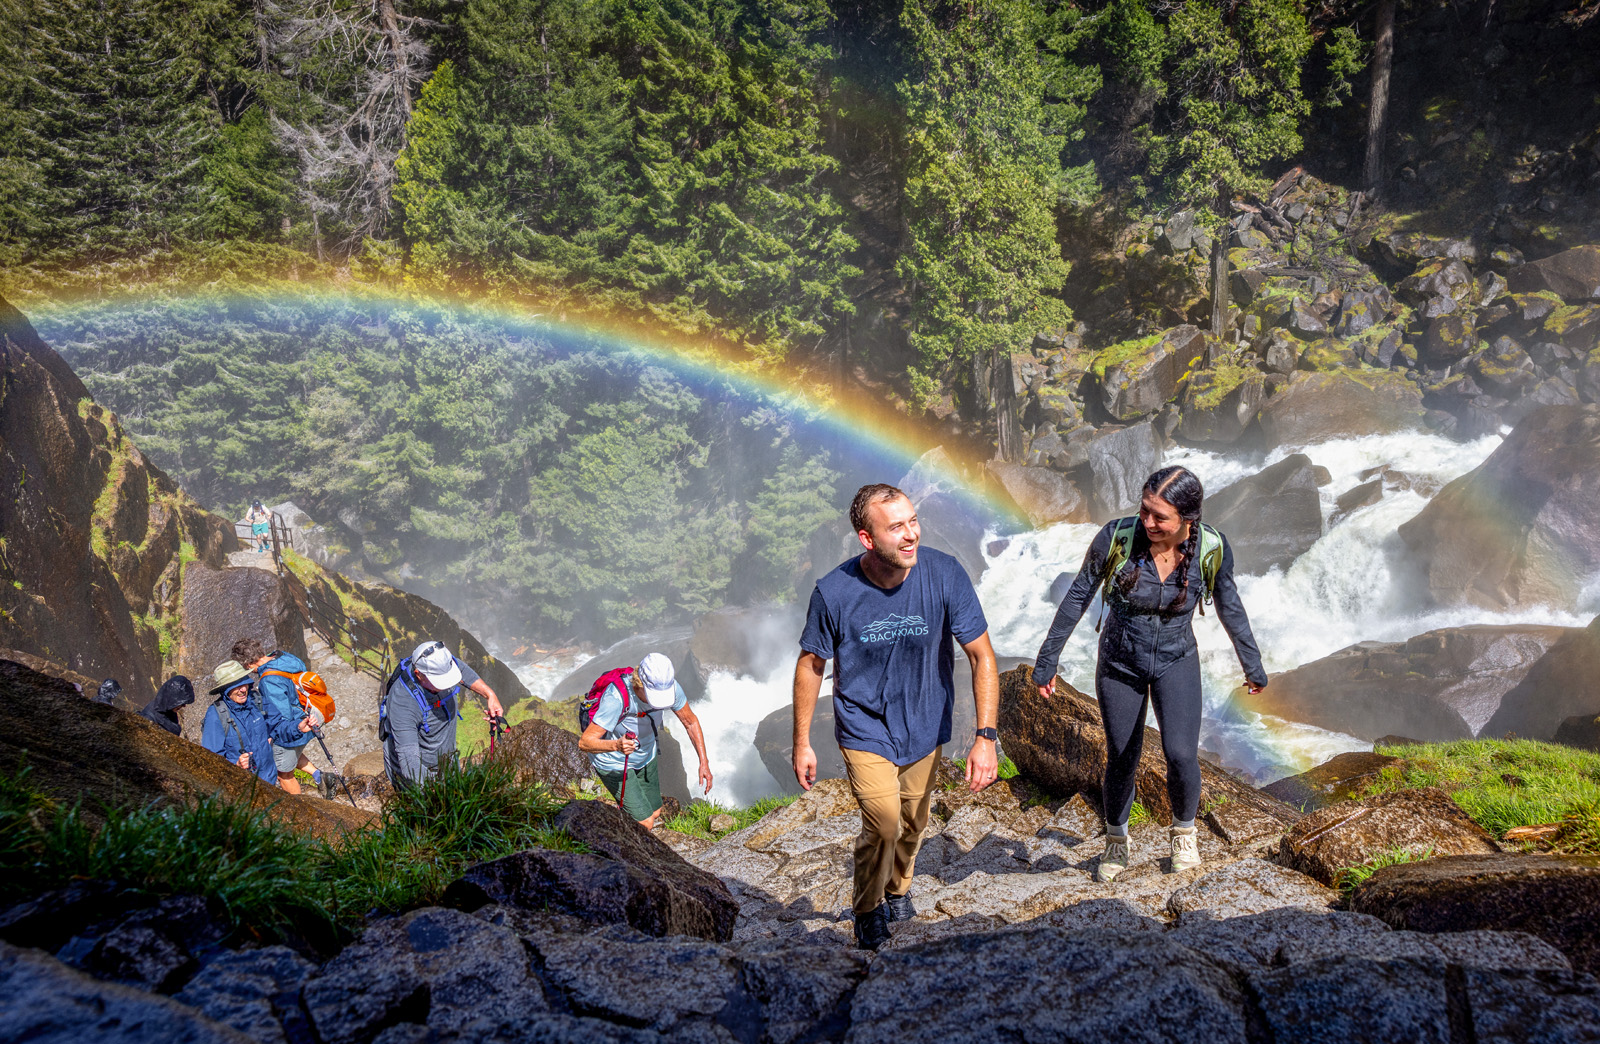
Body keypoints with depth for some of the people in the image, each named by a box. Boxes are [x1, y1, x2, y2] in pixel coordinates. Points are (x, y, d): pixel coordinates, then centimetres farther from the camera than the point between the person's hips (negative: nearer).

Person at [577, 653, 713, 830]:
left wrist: (704, 762, -12)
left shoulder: (670, 687, -23)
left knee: (654, 812, 18)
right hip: (614, 764, -6)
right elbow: (584, 742, -37)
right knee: (645, 823, -7)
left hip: (645, 756, 6)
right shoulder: (616, 697, -39)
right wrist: (616, 745, -55)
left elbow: (690, 722, -5)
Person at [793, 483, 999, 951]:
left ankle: (898, 890, 50)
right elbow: (811, 665, -6)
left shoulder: (945, 575, -21)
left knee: (913, 823, 19)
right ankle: (867, 911, 12)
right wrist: (802, 743, 0)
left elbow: (982, 656, -14)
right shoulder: (834, 592, -22)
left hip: (925, 727, 3)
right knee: (883, 823, -17)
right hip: (865, 728, -2)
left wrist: (986, 736, -20)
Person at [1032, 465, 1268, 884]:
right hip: (1120, 664, 0)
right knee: (1121, 761, 10)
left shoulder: (1212, 548, -20)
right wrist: (1047, 660, -5)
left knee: (1181, 756, -16)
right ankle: (1116, 842, 39)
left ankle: (1184, 830, 17)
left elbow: (1229, 606, -1)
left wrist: (1252, 664, 11)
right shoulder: (1116, 537, -25)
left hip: (1176, 663, 0)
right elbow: (1078, 598, -11)